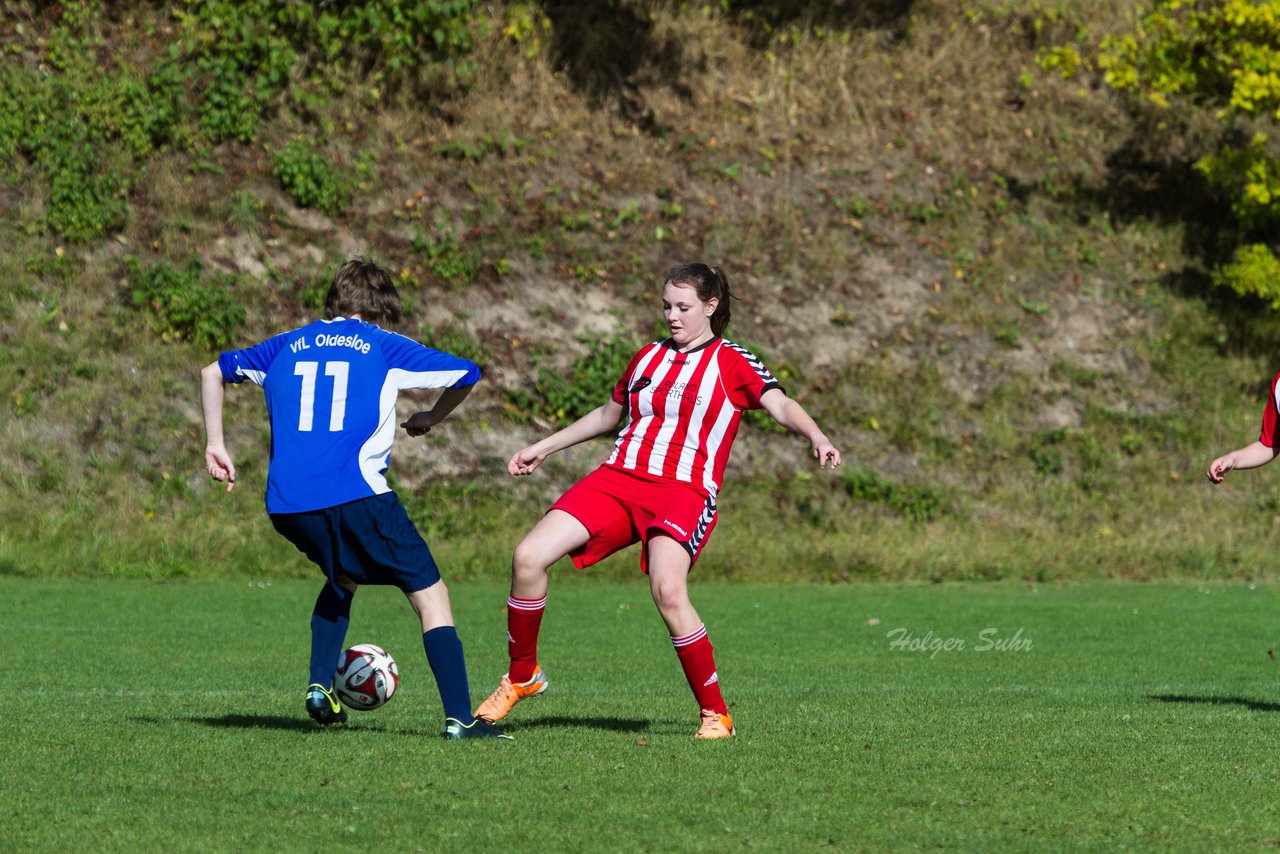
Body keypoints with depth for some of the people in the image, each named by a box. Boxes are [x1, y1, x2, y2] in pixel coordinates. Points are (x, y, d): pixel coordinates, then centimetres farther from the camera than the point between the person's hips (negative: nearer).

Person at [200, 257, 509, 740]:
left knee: (344, 577, 33)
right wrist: (431, 419, 30)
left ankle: (320, 687, 17)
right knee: (430, 594, 3)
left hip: (286, 505, 5)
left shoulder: (286, 347, 22)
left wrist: (215, 445, 36)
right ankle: (460, 718, -9)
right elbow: (466, 374, 13)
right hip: (356, 495, -5)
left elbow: (213, 372, 32)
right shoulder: (382, 347, 11)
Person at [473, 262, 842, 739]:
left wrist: (816, 437, -31)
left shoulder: (733, 363, 4)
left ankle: (715, 714, -17)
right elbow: (607, 415, 34)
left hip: (684, 491, -5)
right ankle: (522, 677, 7)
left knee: (668, 592, -31)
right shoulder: (648, 358, 20)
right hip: (618, 480, 5)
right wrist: (543, 448, 35)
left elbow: (781, 406, -10)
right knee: (529, 557, -13)